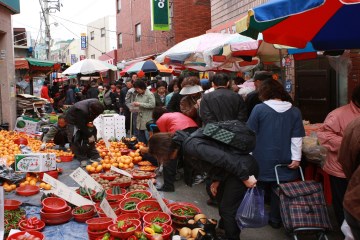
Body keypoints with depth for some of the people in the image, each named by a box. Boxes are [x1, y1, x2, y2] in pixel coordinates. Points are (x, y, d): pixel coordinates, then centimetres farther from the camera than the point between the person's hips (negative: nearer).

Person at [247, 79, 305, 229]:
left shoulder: (259, 109, -11)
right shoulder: (294, 111, -2)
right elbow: (297, 138, -4)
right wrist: (296, 158, -1)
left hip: (263, 159, -1)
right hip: (283, 160, 2)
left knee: (260, 188, 16)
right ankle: (275, 220, 23)